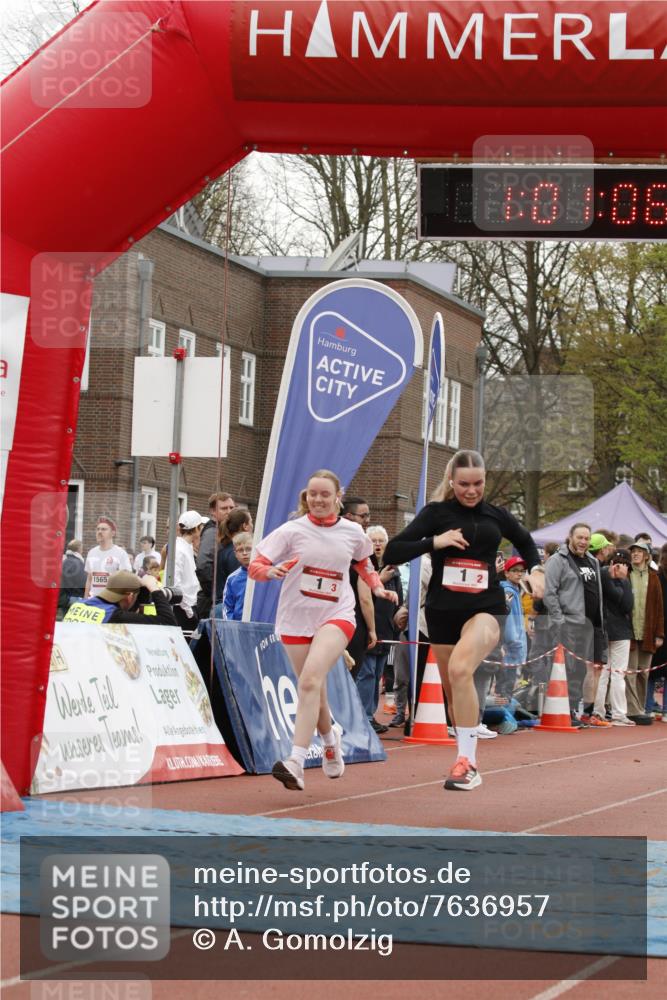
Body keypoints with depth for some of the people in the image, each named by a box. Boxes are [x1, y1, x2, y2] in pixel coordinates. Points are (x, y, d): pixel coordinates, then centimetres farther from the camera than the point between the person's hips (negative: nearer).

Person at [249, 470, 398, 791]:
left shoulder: (352, 532, 4)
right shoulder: (292, 531, -2)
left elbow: (363, 562, 25)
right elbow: (254, 566, -6)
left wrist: (377, 587, 9)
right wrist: (271, 571, -27)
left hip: (336, 616, -1)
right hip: (296, 617, 1)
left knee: (310, 680, -24)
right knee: (314, 692, 11)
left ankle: (296, 762, -30)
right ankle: (330, 741, 44)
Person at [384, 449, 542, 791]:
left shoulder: (496, 516, 6)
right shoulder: (436, 513, -1)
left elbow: (526, 543, 27)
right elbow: (392, 552, -7)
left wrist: (535, 571, 9)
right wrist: (434, 542, -18)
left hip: (485, 608, -2)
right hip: (442, 610, 2)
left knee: (460, 668, -29)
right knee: (452, 689, 11)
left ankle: (465, 760, -27)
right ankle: (468, 764, 32)